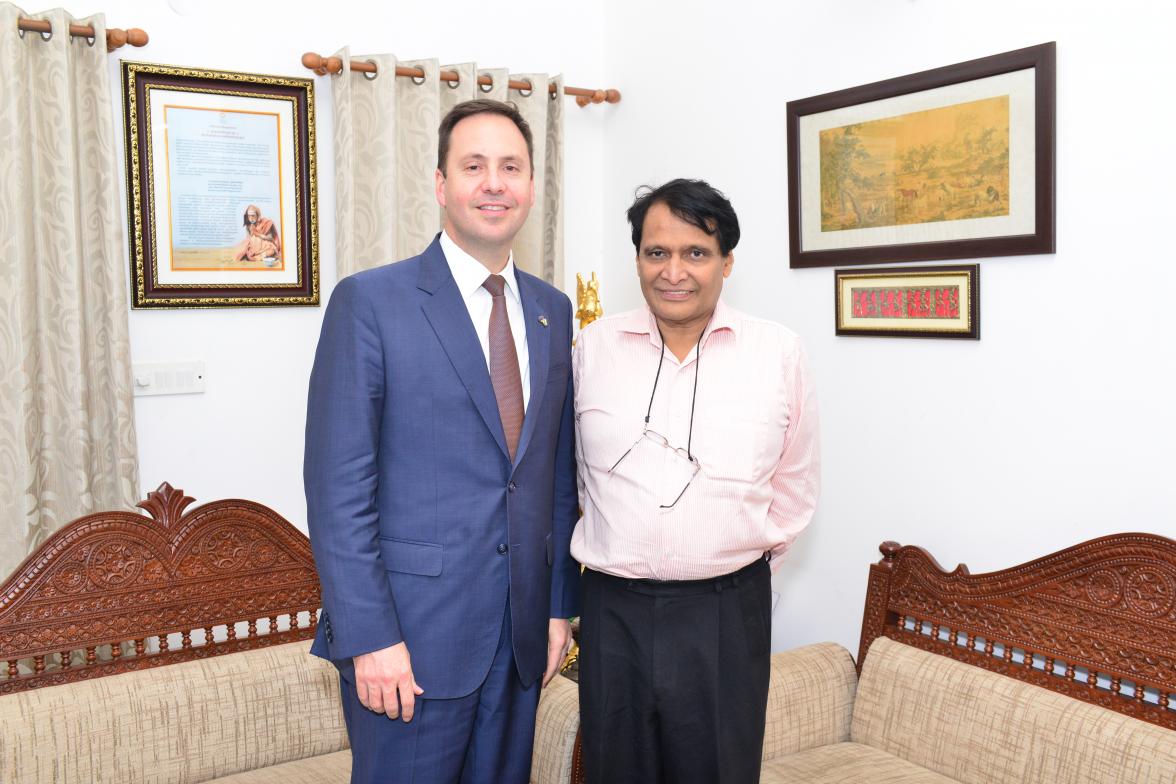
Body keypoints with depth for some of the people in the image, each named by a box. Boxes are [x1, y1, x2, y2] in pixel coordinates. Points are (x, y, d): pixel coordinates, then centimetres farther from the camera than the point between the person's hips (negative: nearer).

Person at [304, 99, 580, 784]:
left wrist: (561, 605, 9)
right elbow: (338, 486, -12)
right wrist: (370, 639, -15)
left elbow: (560, 473, 12)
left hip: (522, 635, 5)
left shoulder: (552, 310, 9)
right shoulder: (370, 301, -8)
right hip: (413, 630, -5)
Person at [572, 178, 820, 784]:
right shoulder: (593, 346, 2)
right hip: (613, 606, 2)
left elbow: (793, 483, 8)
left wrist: (753, 554, 10)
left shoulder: (779, 353, -2)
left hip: (726, 610, -1)